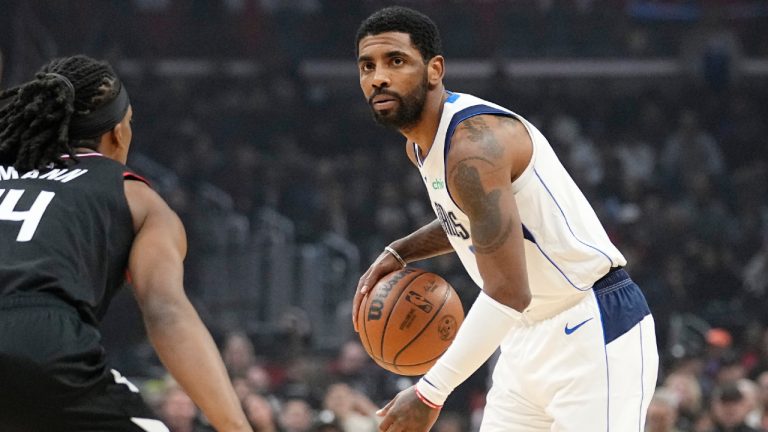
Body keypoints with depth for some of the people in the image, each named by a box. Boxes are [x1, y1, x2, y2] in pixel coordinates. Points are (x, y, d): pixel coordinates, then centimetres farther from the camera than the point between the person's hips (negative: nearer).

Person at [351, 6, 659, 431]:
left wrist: (429, 393, -27)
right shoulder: (420, 144, 8)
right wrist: (398, 253, 13)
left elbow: (508, 294, -29)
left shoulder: (474, 144, -24)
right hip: (529, 332, 10)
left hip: (593, 334, -10)